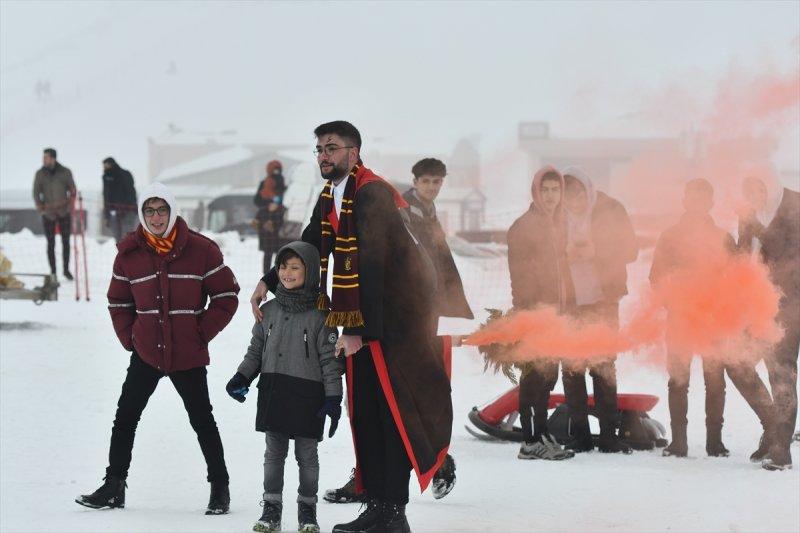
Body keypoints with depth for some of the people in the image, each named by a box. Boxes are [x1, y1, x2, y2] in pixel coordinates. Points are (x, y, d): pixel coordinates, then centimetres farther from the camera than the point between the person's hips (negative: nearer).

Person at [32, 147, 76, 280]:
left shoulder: (65, 172, 0)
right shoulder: (40, 174, 1)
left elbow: (72, 190, 6)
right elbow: (36, 192, 5)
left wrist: (70, 203, -8)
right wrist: (40, 206, -9)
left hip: (64, 212, 0)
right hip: (48, 213, 0)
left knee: (65, 241, 3)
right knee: (51, 243, 1)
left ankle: (66, 269, 14)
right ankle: (53, 270, 8)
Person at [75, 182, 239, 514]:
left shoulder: (200, 250, -8)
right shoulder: (129, 254, 1)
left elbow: (226, 296, -2)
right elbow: (118, 302, 14)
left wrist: (202, 333, -6)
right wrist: (130, 337, 4)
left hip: (188, 355, -3)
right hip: (145, 353, 3)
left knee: (202, 421, 4)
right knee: (125, 418, 4)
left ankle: (220, 487, 16)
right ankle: (114, 487, 14)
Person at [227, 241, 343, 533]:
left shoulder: (319, 314, -4)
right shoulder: (268, 311, 8)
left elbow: (330, 359, -4)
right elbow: (256, 350, 16)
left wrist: (333, 398, -9)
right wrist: (242, 377, 3)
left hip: (308, 394, -3)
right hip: (273, 393, 3)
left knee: (307, 455, 5)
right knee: (274, 453, 7)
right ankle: (271, 509, 13)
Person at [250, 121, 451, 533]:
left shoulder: (372, 194, -17)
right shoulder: (329, 197, 11)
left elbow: (372, 267, -21)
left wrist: (360, 331, -22)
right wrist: (268, 282, 13)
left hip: (392, 318, -9)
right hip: (360, 323, 9)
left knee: (392, 411, -7)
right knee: (364, 413, 9)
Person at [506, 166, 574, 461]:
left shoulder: (558, 224, 16)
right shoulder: (523, 227, -8)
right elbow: (519, 275, -11)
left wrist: (564, 306, 13)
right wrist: (528, 310, -17)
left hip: (554, 309, 8)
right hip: (533, 311, -8)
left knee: (549, 372, 11)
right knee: (535, 373, -8)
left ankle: (542, 435, 18)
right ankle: (531, 441, -7)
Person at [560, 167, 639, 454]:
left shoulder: (610, 210, 1)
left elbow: (629, 249, -1)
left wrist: (594, 251, -14)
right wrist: (568, 256, -15)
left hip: (602, 300, -1)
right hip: (569, 303, 1)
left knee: (603, 365, -3)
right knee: (572, 368, -1)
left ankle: (609, 435, 0)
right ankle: (579, 435, 5)